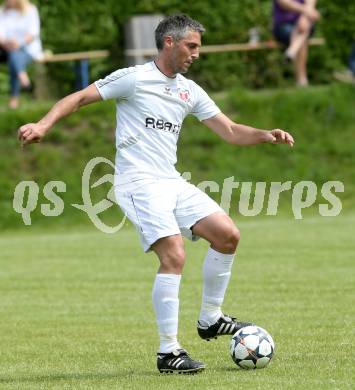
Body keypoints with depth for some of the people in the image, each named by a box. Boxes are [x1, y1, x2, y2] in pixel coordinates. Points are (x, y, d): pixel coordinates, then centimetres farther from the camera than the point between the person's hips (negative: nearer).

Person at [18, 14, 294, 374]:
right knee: (174, 256, -20)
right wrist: (43, 125, -20)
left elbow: (230, 131, 16)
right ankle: (168, 353, -15)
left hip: (171, 182, 8)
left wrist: (266, 136, -2)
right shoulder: (133, 79, -5)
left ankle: (210, 319, 15)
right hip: (139, 182, -8)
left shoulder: (189, 91, 15)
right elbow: (80, 98, -5)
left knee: (227, 235, -1)